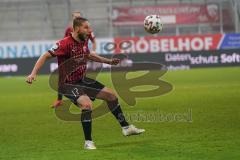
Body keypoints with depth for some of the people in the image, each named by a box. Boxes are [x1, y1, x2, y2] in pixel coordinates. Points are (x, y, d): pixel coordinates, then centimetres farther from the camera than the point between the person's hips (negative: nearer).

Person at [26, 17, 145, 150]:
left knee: (111, 95, 12)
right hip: (68, 84, -9)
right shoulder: (65, 44, -24)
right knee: (87, 104, -32)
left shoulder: (83, 42, 1)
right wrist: (33, 73, -34)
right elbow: (46, 56, -24)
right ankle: (88, 142, -17)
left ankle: (126, 127, 29)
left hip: (82, 80, 9)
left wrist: (108, 61, 25)